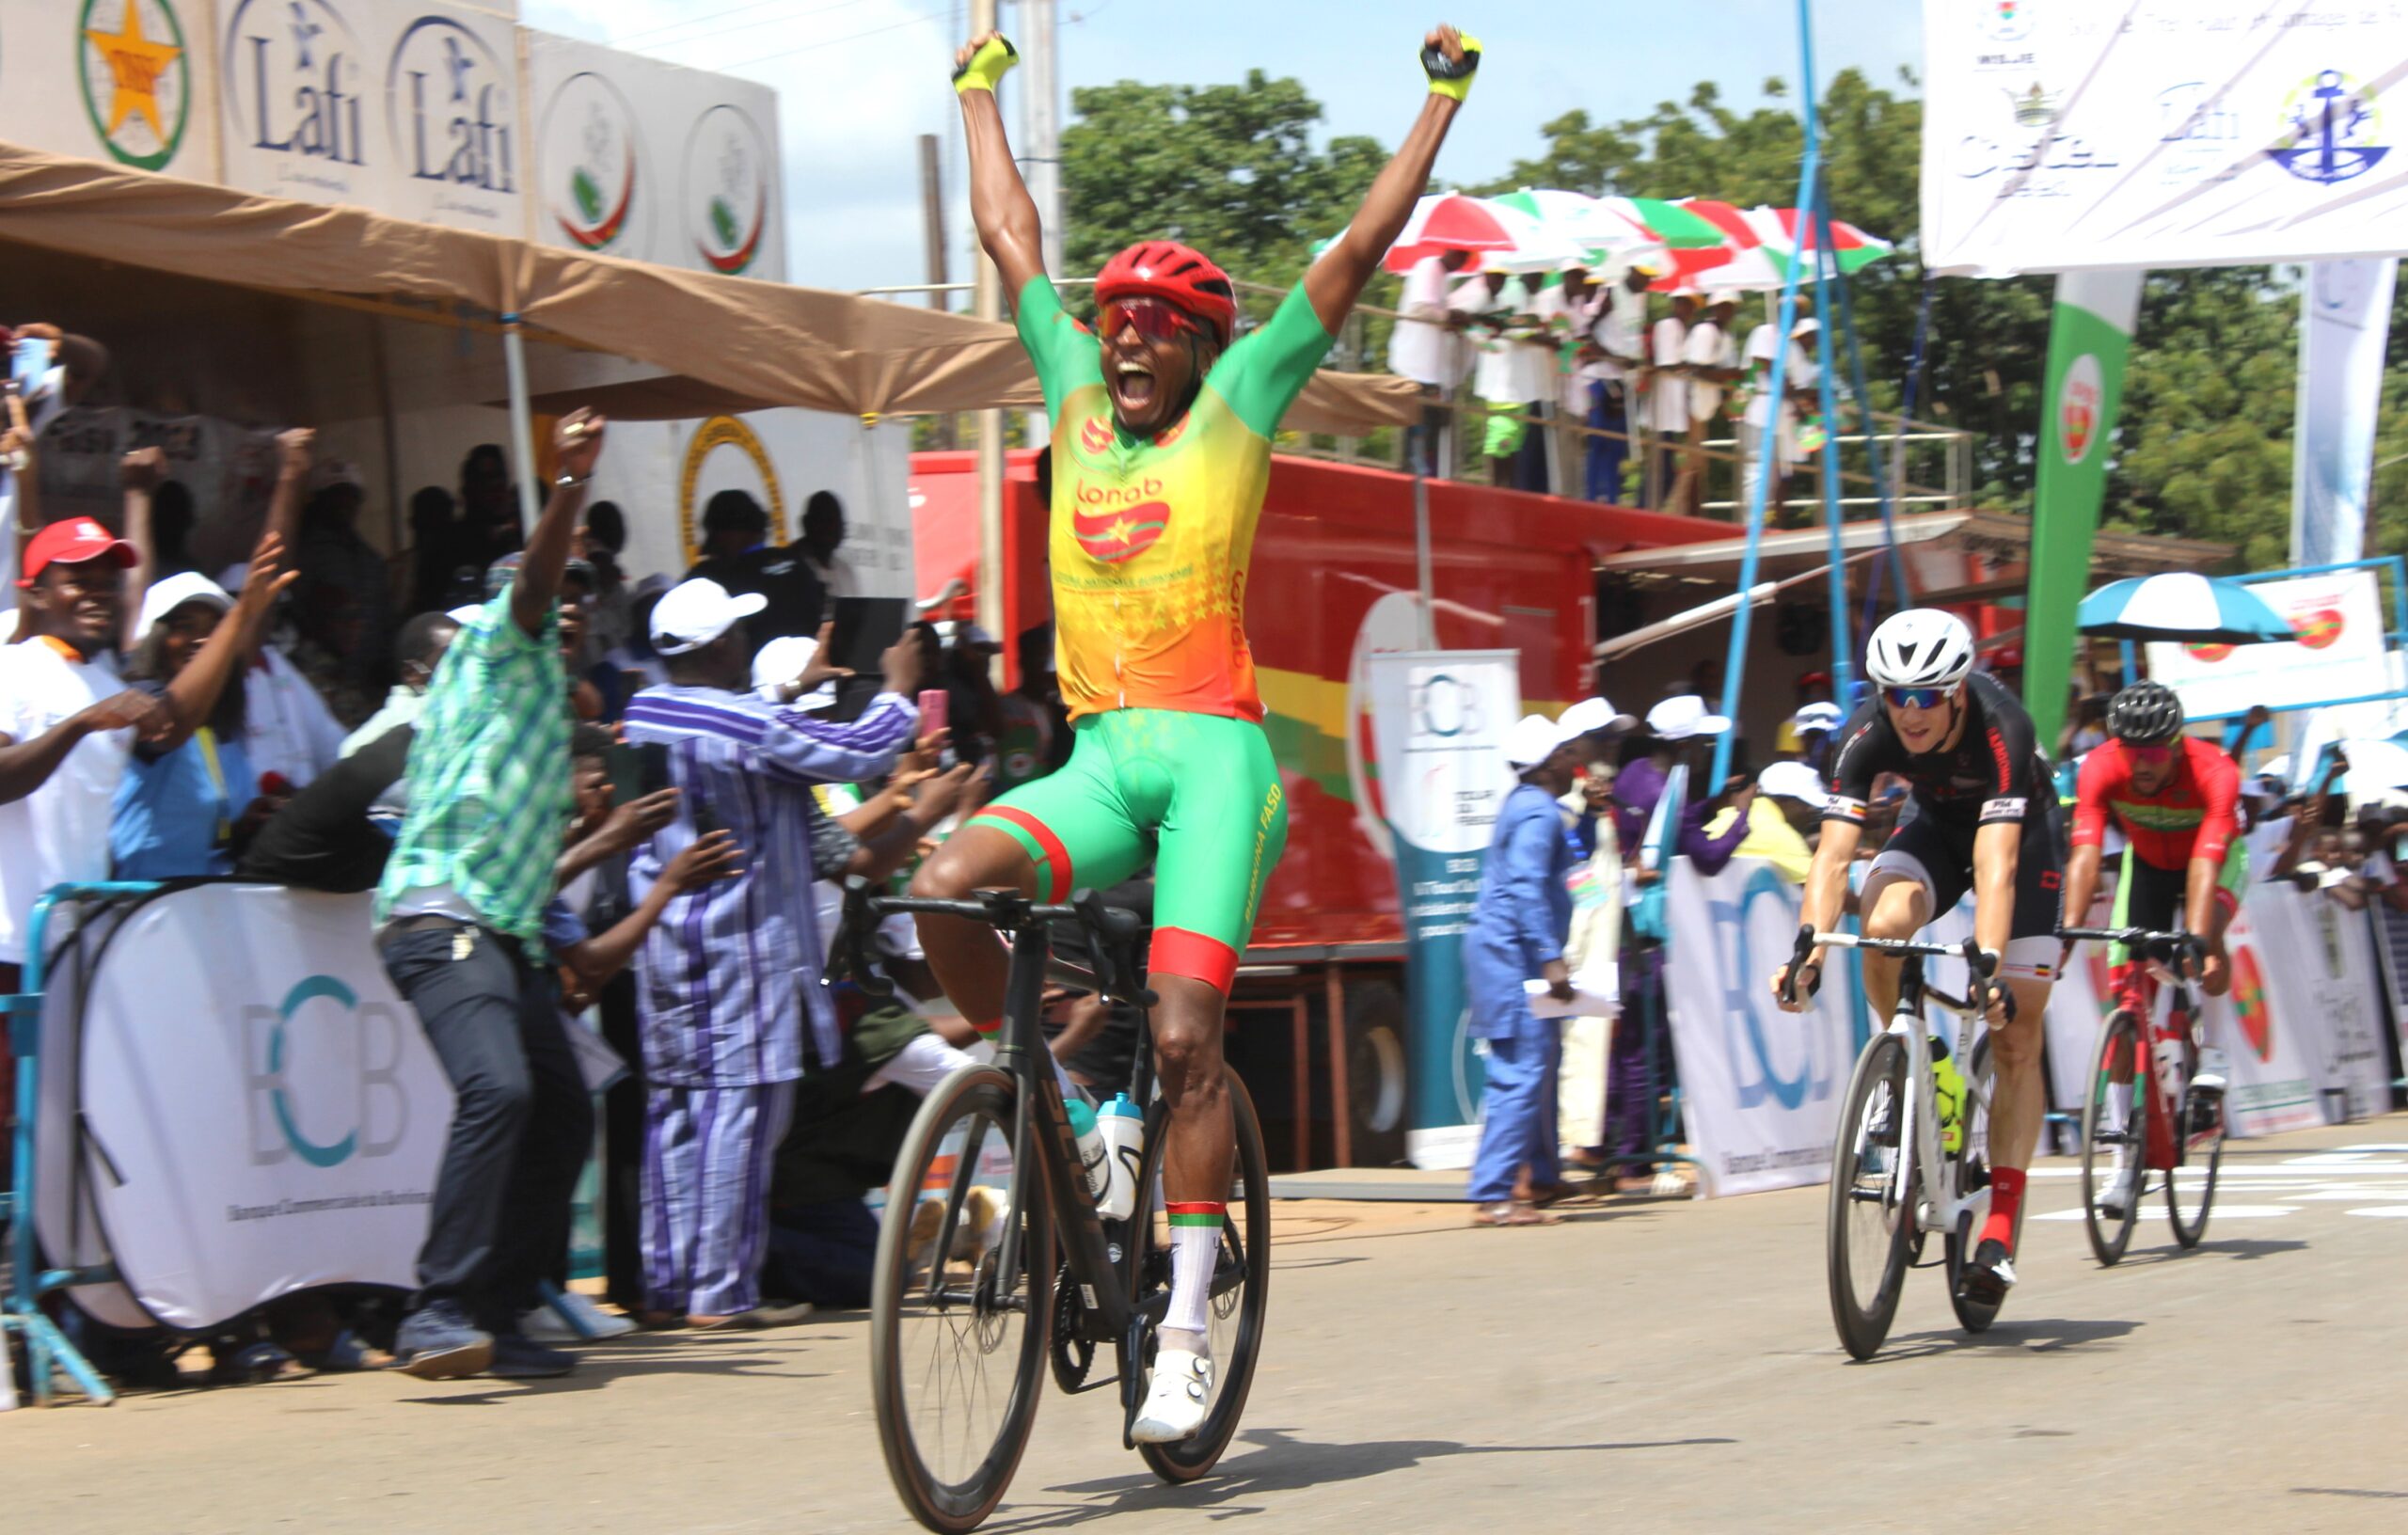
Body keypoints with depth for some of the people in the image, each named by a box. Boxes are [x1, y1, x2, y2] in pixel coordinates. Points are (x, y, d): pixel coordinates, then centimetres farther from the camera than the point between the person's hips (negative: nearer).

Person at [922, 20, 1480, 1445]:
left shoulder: (1236, 408, 7)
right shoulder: (1077, 402, 16)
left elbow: (1353, 257, 7)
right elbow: (1012, 239, 26)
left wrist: (1444, 100, 8)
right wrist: (981, 91, 34)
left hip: (1214, 751, -4)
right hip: (1099, 756, 4)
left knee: (1185, 1038, -12)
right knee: (948, 885, -24)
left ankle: (1188, 1326, -7)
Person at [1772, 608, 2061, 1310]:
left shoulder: (1999, 730, -38)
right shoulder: (1867, 735, -29)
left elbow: (1995, 864, -48)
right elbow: (1833, 852, -35)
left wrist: (1990, 968, -60)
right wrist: (1809, 950, -50)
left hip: (2022, 831, -3)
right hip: (1937, 824, 3)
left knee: (2015, 1038, -7)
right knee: (1883, 924, -31)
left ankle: (2001, 1228, -3)